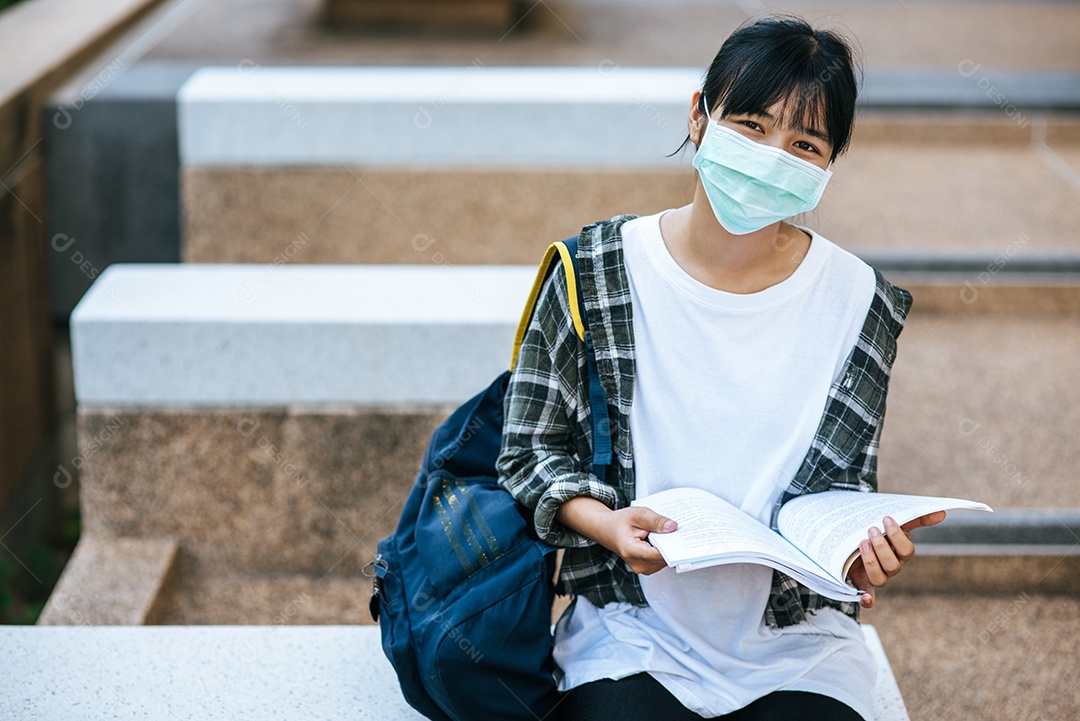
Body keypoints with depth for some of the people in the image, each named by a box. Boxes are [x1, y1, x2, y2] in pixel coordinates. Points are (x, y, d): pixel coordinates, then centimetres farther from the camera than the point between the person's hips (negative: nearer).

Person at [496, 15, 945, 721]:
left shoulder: (859, 304, -2)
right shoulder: (598, 271, -5)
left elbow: (839, 485, 4)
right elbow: (531, 450, 2)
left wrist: (859, 545, -19)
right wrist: (606, 523, -17)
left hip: (797, 648, 1)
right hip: (633, 636, -1)